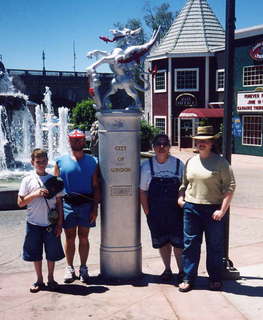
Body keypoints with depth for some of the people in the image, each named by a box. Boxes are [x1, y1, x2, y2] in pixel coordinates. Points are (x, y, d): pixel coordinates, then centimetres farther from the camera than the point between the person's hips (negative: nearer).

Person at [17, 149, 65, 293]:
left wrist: (60, 223, -1)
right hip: (34, 223, 0)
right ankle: (39, 280, 26)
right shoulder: (28, 180, -2)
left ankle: (50, 278, 26)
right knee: (36, 254, 10)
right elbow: (20, 202, -3)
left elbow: (59, 202, 3)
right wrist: (35, 194, -18)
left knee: (52, 253, 9)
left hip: (51, 223, 0)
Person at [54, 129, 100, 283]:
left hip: (86, 204, 0)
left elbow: (95, 186, 4)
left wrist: (95, 208, -3)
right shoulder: (61, 162, 4)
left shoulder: (92, 161, 5)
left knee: (84, 237, 8)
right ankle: (70, 268, 20)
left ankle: (83, 268, 20)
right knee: (70, 238, 6)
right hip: (68, 204, 0)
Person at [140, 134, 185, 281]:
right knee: (162, 242, 12)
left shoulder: (179, 164, -1)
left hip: (175, 210, -1)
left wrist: (183, 206, -2)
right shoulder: (147, 166, 0)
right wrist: (147, 212, -1)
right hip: (155, 212, 1)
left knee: (178, 241, 3)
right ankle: (167, 269, 30)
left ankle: (181, 270, 21)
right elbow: (143, 191, 2)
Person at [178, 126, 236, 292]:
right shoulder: (191, 161, 11)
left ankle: (215, 279, 24)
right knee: (190, 244, 6)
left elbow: (230, 186, -8)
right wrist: (181, 197, 6)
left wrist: (222, 210, -13)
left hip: (213, 210, -4)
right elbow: (184, 183, 23)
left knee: (215, 246, 8)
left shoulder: (220, 162, -5)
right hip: (191, 208, 4)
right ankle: (188, 278, 16)